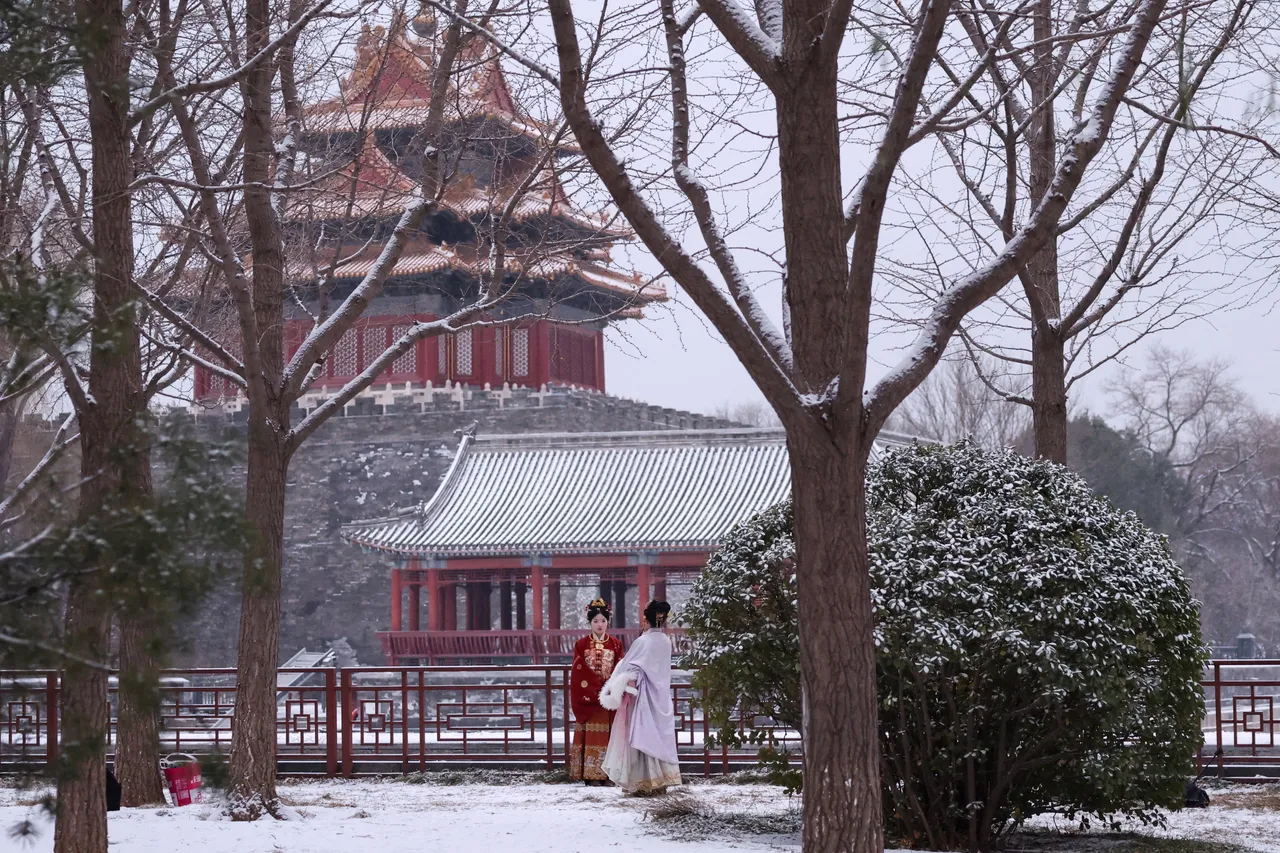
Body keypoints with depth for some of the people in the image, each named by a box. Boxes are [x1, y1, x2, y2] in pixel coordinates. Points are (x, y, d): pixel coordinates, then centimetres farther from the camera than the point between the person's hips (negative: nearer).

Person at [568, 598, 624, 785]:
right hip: (588, 697, -1)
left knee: (609, 735, 0)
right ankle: (591, 775, -3)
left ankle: (609, 774, 2)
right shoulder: (581, 645, 3)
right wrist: (594, 691, -13)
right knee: (591, 734, -3)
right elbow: (578, 673, -2)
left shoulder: (616, 644, 6)